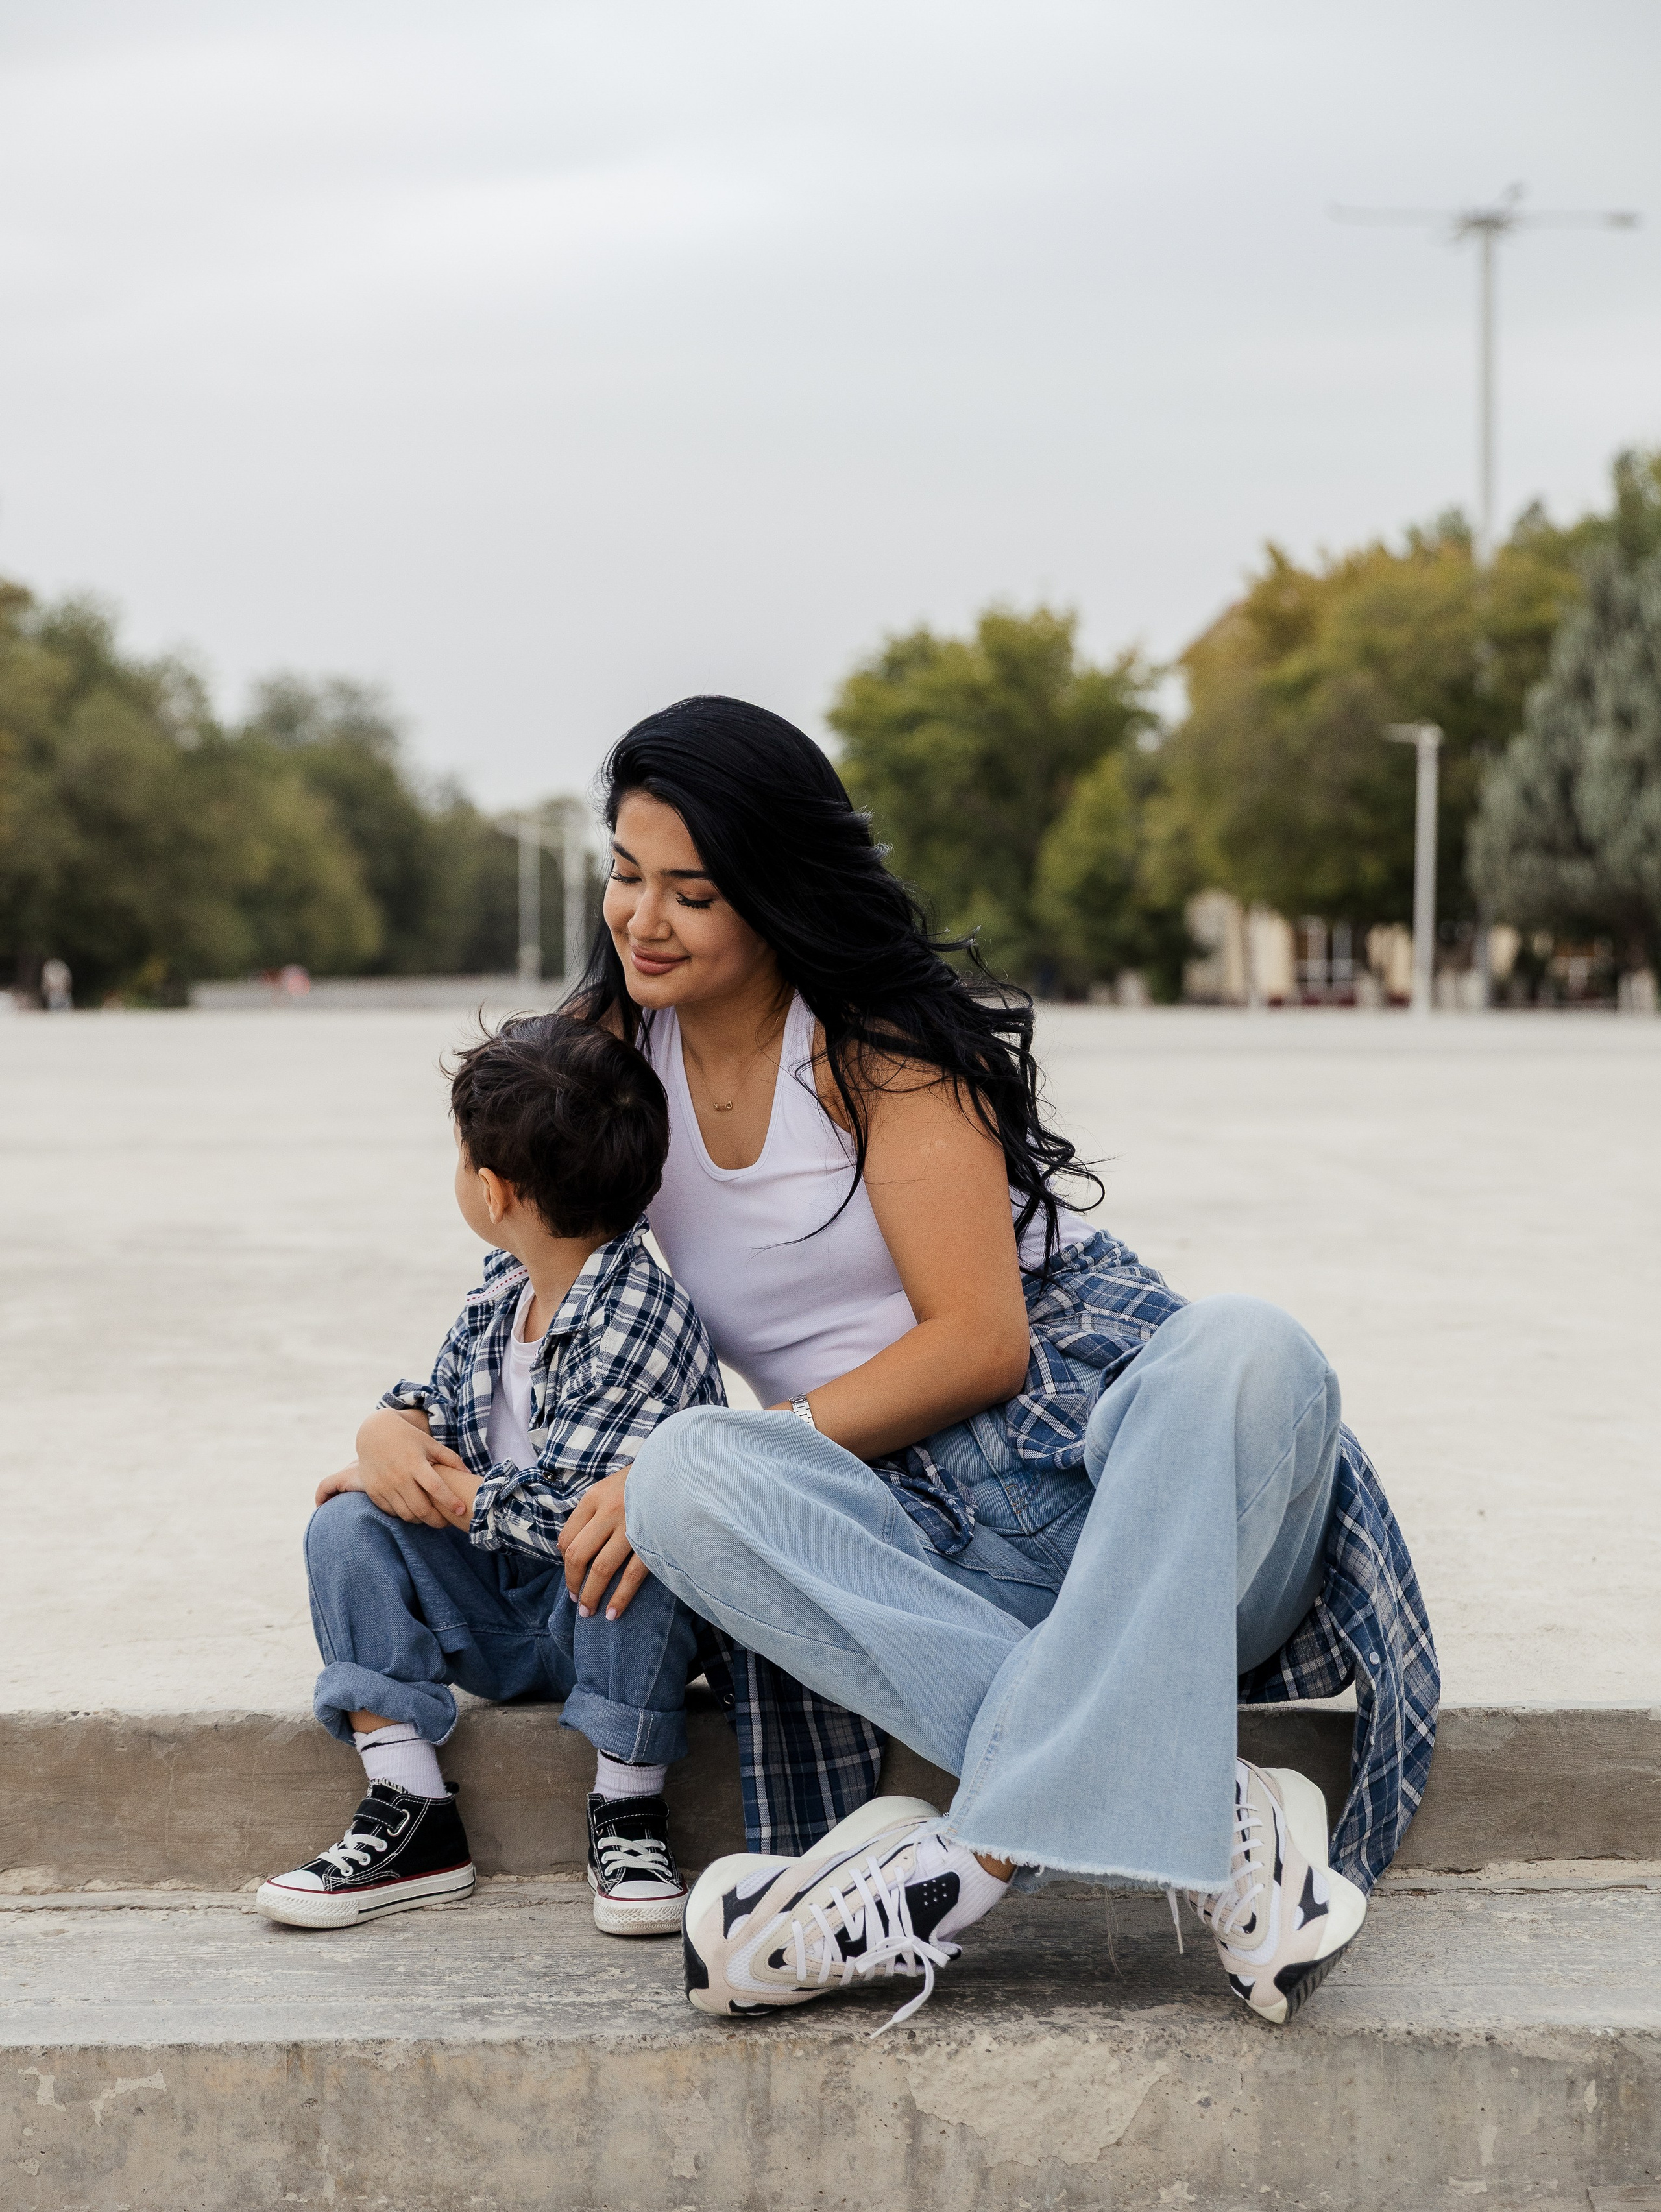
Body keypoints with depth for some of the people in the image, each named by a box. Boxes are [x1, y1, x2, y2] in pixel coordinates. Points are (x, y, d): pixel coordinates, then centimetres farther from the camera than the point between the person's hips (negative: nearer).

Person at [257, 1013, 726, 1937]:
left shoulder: (637, 1322, -25)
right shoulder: (503, 1289, 1)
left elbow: (561, 1513, -29)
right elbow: (436, 1403, 14)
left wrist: (432, 1486, -15)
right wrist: (389, 1436, -11)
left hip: (615, 1607, -8)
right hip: (496, 1621, 8)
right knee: (348, 1526, -9)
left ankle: (628, 1811, -19)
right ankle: (414, 1820, -14)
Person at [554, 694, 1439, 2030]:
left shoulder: (877, 1045, -2)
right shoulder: (611, 1055, 14)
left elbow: (978, 1343, -11)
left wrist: (721, 1450, -16)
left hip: (1102, 1443, -3)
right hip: (928, 1546, 4)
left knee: (1245, 1351, -36)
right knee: (691, 1476, -30)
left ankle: (981, 1853, -45)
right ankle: (1210, 1819, -38)